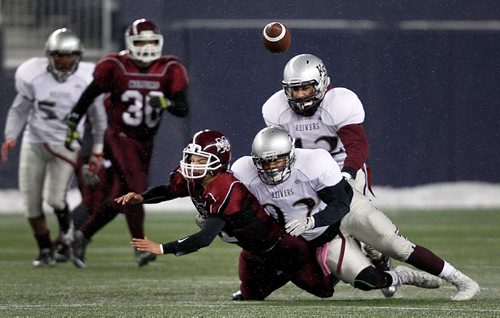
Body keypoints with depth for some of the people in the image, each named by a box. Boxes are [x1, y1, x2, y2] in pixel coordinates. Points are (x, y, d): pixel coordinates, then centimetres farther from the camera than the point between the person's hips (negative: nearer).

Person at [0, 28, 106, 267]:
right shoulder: (33, 76, -10)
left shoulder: (86, 80, -9)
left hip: (66, 146, -2)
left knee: (55, 198, -18)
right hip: (34, 145, 2)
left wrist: (97, 152, 7)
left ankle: (67, 229, 18)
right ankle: (45, 251, 21)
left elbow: (98, 118, 5)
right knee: (32, 204, 1)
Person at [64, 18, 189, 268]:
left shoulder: (169, 70, -3)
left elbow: (183, 109, -5)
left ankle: (83, 236, 26)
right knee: (135, 189, -18)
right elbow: (88, 96, 1)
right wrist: (72, 127, 4)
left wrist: (165, 102, -26)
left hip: (144, 142, 4)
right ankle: (141, 248, -12)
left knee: (117, 200, 8)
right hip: (119, 137, -4)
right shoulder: (116, 66, -10)